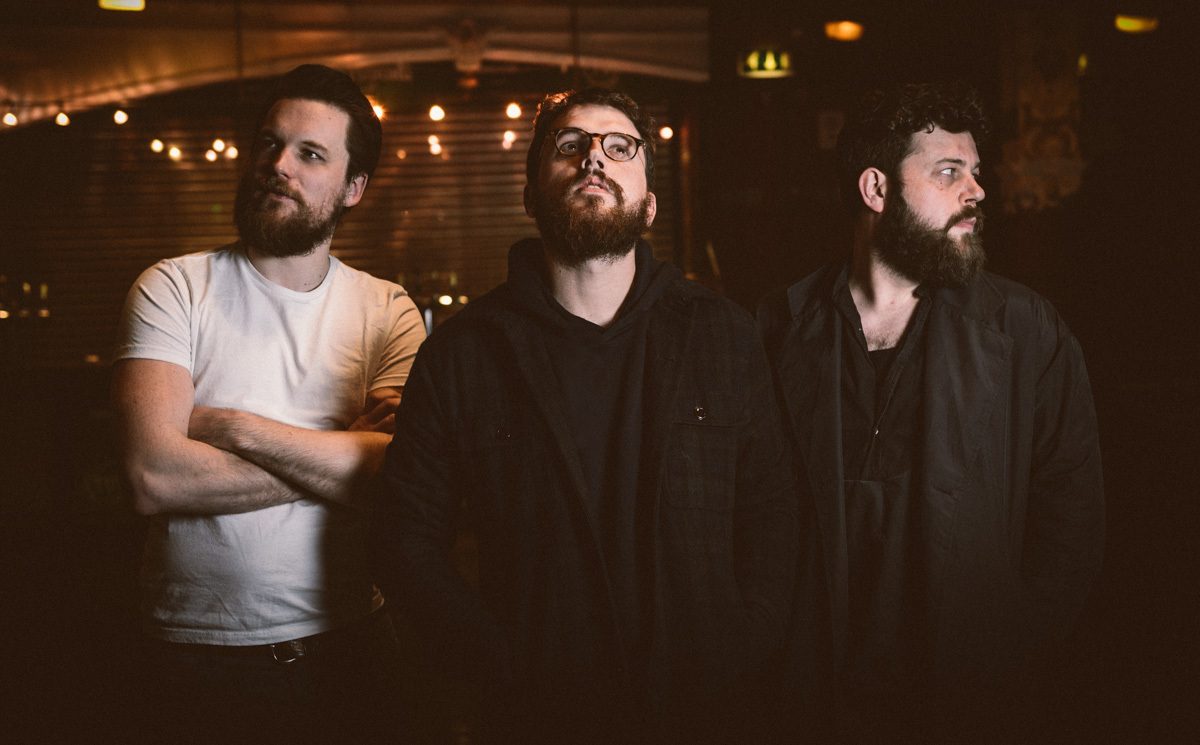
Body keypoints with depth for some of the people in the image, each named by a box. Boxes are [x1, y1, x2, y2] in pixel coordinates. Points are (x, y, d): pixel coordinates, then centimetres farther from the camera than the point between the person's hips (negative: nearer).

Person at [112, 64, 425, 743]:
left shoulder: (387, 310, 0)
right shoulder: (173, 289, -4)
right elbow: (155, 475, -18)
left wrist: (233, 427, -17)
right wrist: (337, 459, -15)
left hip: (350, 646, 1)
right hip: (197, 656, -1)